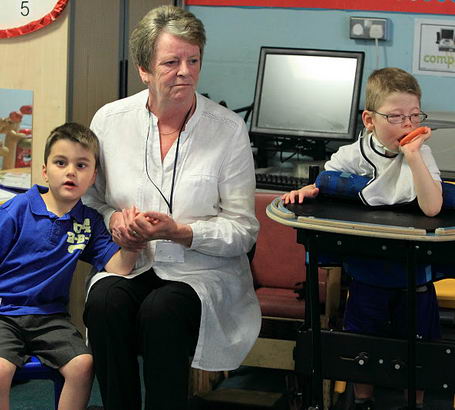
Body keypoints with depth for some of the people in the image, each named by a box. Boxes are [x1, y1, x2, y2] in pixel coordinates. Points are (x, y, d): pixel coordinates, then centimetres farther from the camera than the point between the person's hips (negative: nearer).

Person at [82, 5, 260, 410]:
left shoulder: (229, 128, -3)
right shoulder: (109, 120, 4)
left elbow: (244, 230, -2)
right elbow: (88, 200, 14)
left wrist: (179, 232, -18)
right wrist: (114, 220, -9)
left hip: (201, 270, -2)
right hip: (128, 263, 2)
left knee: (162, 311, -34)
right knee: (106, 302, -31)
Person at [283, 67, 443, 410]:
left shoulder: (420, 153, -15)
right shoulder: (353, 156, -9)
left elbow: (432, 207, -30)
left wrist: (412, 156, -33)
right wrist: (304, 191, -13)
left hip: (412, 268, -2)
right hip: (367, 269, 2)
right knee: (362, 339, 16)